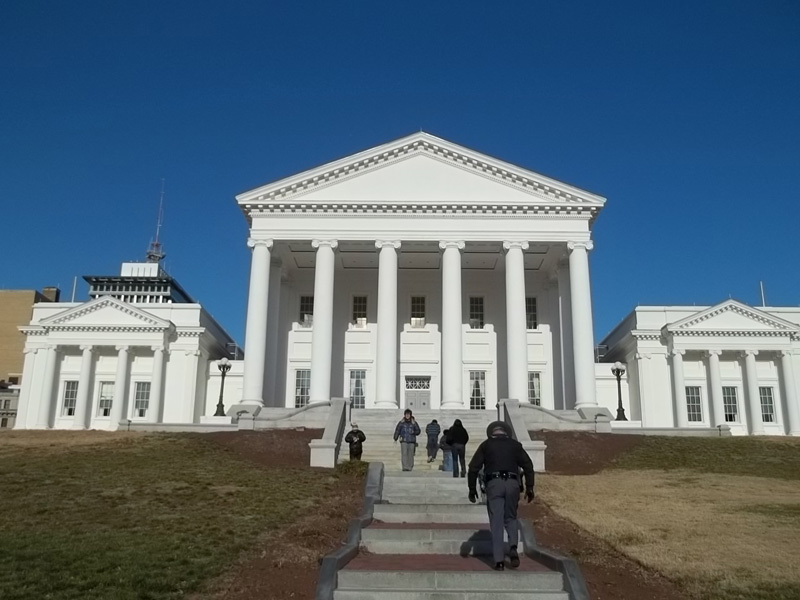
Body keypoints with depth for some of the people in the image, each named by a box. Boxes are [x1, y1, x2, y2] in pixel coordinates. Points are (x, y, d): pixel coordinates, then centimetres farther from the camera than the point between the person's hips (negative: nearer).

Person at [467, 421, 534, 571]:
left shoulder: (486, 445, 12)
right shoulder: (515, 444, 15)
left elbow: (473, 467, 7)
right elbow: (528, 465, 7)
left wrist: (472, 489, 12)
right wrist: (529, 487, 8)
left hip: (494, 483, -1)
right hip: (512, 483, 1)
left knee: (496, 522, 3)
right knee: (511, 518, 17)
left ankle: (499, 560, -2)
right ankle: (513, 547, -7)